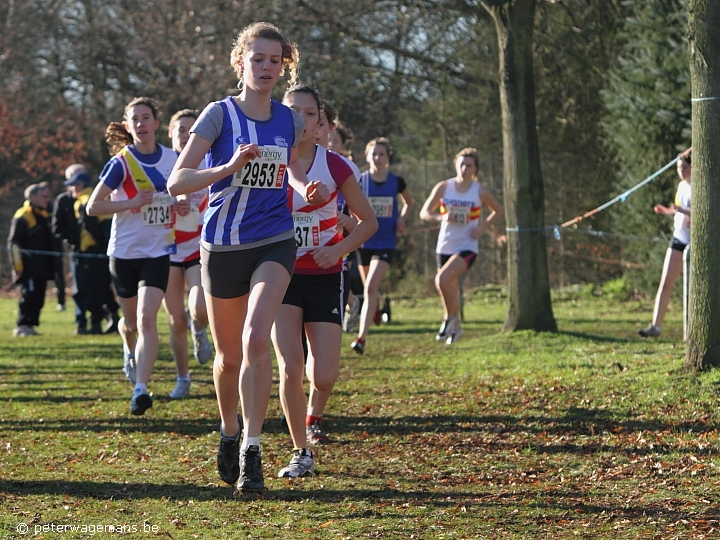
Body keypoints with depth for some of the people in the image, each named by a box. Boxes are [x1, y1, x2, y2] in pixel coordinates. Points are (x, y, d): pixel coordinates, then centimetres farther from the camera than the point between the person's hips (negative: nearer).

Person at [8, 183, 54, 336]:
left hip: (42, 269, 8)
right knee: (29, 296, -11)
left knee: (39, 299, 6)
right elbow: (14, 243, -14)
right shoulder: (23, 217, -10)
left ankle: (30, 325, 12)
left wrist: (50, 265, 23)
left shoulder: (44, 216, 17)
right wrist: (17, 266, -16)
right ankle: (22, 327, -8)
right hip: (28, 268, -8)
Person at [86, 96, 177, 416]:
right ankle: (131, 351, 51)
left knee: (147, 319, -16)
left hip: (157, 253, 1)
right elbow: (92, 207, -12)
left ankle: (140, 389, -21)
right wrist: (132, 203, -21)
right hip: (124, 253, -1)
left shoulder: (172, 159, 2)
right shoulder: (121, 163, -9)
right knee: (132, 322, 15)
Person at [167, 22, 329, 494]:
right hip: (223, 247, -1)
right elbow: (177, 182, -13)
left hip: (274, 245, 1)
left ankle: (251, 451, -17)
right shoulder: (220, 115, -7)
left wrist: (306, 187, 2)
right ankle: (229, 432, 38)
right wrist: (229, 167, -27)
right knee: (229, 355, 10)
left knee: (256, 338, -22)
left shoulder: (290, 120, 4)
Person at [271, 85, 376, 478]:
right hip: (281, 277, 0)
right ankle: (301, 453, -1)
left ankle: (313, 416, 31)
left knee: (324, 376, -5)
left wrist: (340, 249, -12)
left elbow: (368, 221, 4)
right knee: (290, 367, -17)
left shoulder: (334, 166, -5)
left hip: (325, 278, 0)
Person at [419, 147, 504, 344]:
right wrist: (441, 217, -18)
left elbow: (498, 211, 11)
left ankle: (450, 318, -4)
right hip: (445, 246, 3)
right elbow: (424, 213, 3)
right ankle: (455, 328, 34)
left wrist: (483, 227, -6)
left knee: (442, 280, -26)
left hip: (467, 247, -3)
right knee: (450, 291, 11)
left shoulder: (480, 192, -3)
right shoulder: (443, 188, 0)